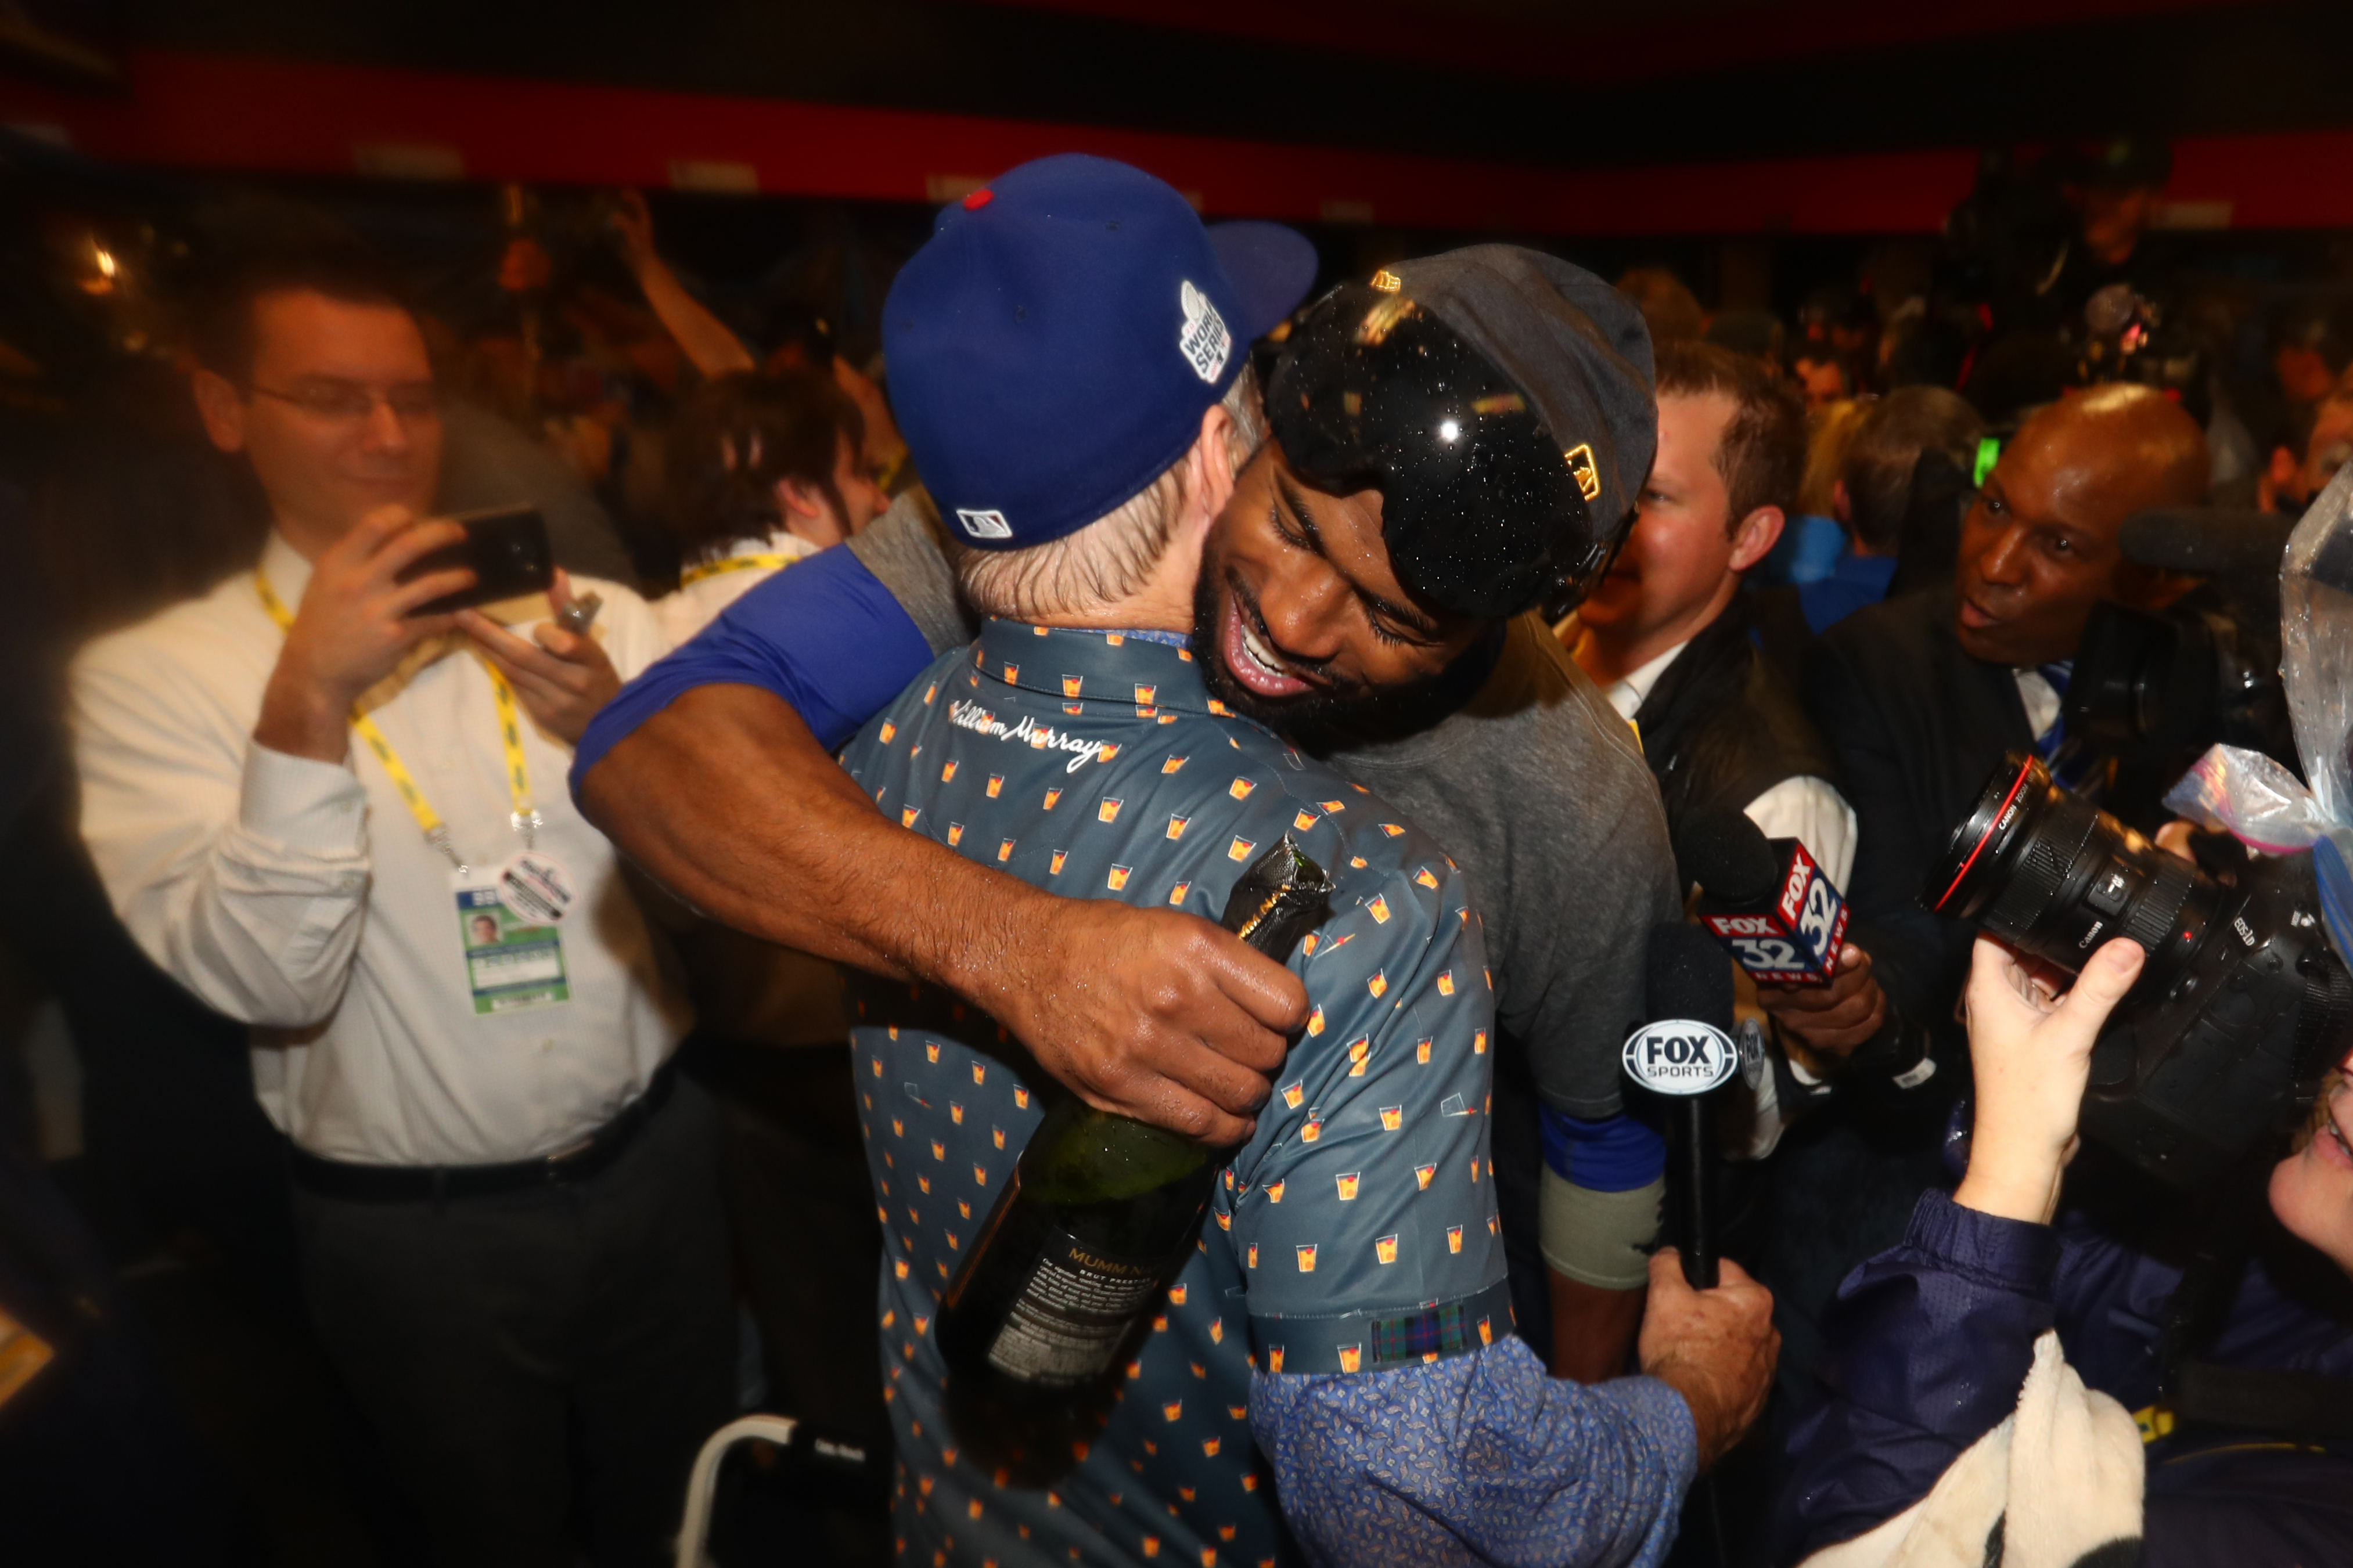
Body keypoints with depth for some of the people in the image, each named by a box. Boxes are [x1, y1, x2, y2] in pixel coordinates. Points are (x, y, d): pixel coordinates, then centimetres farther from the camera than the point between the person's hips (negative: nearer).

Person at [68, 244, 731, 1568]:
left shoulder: (597, 619, -2)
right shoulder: (152, 674, -8)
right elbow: (266, 984, -19)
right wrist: (307, 702, -29)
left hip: (653, 1165, 2)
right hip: (414, 1233, -2)